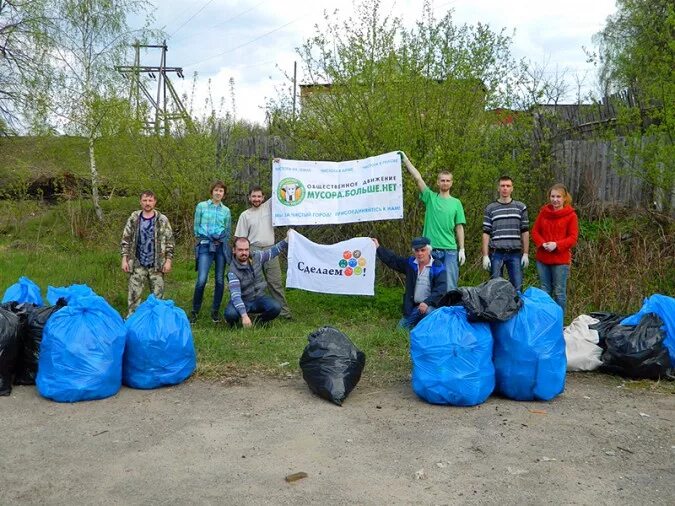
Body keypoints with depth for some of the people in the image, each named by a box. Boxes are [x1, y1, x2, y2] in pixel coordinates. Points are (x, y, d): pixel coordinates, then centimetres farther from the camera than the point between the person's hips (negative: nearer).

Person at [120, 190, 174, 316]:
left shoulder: (162, 220, -1)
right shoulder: (133, 219, 2)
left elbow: (169, 242, 0)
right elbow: (126, 240, 5)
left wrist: (168, 261, -6)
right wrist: (124, 259, -2)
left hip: (157, 265, 0)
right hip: (137, 265, 1)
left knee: (157, 295, 7)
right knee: (134, 295, 2)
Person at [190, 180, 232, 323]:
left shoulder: (226, 210, 11)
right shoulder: (201, 206, 6)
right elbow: (197, 227, 8)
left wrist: (221, 239, 4)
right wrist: (206, 238, 3)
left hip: (221, 246, 3)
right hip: (205, 245, -2)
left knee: (220, 280, 3)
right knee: (202, 279, -12)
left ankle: (215, 311, 15)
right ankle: (195, 311, 2)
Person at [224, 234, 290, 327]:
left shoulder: (256, 257, -6)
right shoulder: (233, 272, -23)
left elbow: (272, 251, 10)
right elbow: (235, 296, -31)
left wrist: (286, 240, -2)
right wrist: (244, 315, -42)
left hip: (259, 298, 4)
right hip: (242, 301, -4)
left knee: (276, 307, -25)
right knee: (230, 314, -35)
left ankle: (261, 320, 9)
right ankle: (234, 326, 4)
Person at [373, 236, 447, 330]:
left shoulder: (438, 267, -11)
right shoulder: (410, 263, 5)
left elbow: (441, 289, -19)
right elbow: (393, 260, 12)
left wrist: (427, 302, -30)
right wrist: (378, 248, 8)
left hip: (431, 305, -6)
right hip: (413, 306, 6)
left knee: (428, 312, -39)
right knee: (402, 327, 6)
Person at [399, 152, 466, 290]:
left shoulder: (456, 203, 9)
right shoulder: (430, 197, 7)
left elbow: (459, 228, 9)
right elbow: (418, 178, -2)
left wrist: (462, 249, 4)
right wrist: (405, 159, -8)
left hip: (450, 250, 0)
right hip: (430, 248, 0)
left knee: (450, 286, -2)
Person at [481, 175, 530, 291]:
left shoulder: (520, 207, 9)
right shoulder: (490, 208, 6)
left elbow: (525, 232, 10)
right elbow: (486, 233, 4)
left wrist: (526, 254, 3)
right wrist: (485, 256, -3)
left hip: (515, 253, 1)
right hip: (496, 253, -1)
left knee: (517, 288, 1)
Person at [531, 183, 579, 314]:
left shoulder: (571, 215, -4)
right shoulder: (544, 212, 7)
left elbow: (573, 237, -6)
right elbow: (535, 231, 9)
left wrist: (557, 245, -20)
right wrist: (542, 243, -10)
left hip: (561, 260, -4)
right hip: (542, 258, 4)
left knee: (559, 292, 3)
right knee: (544, 291, 13)